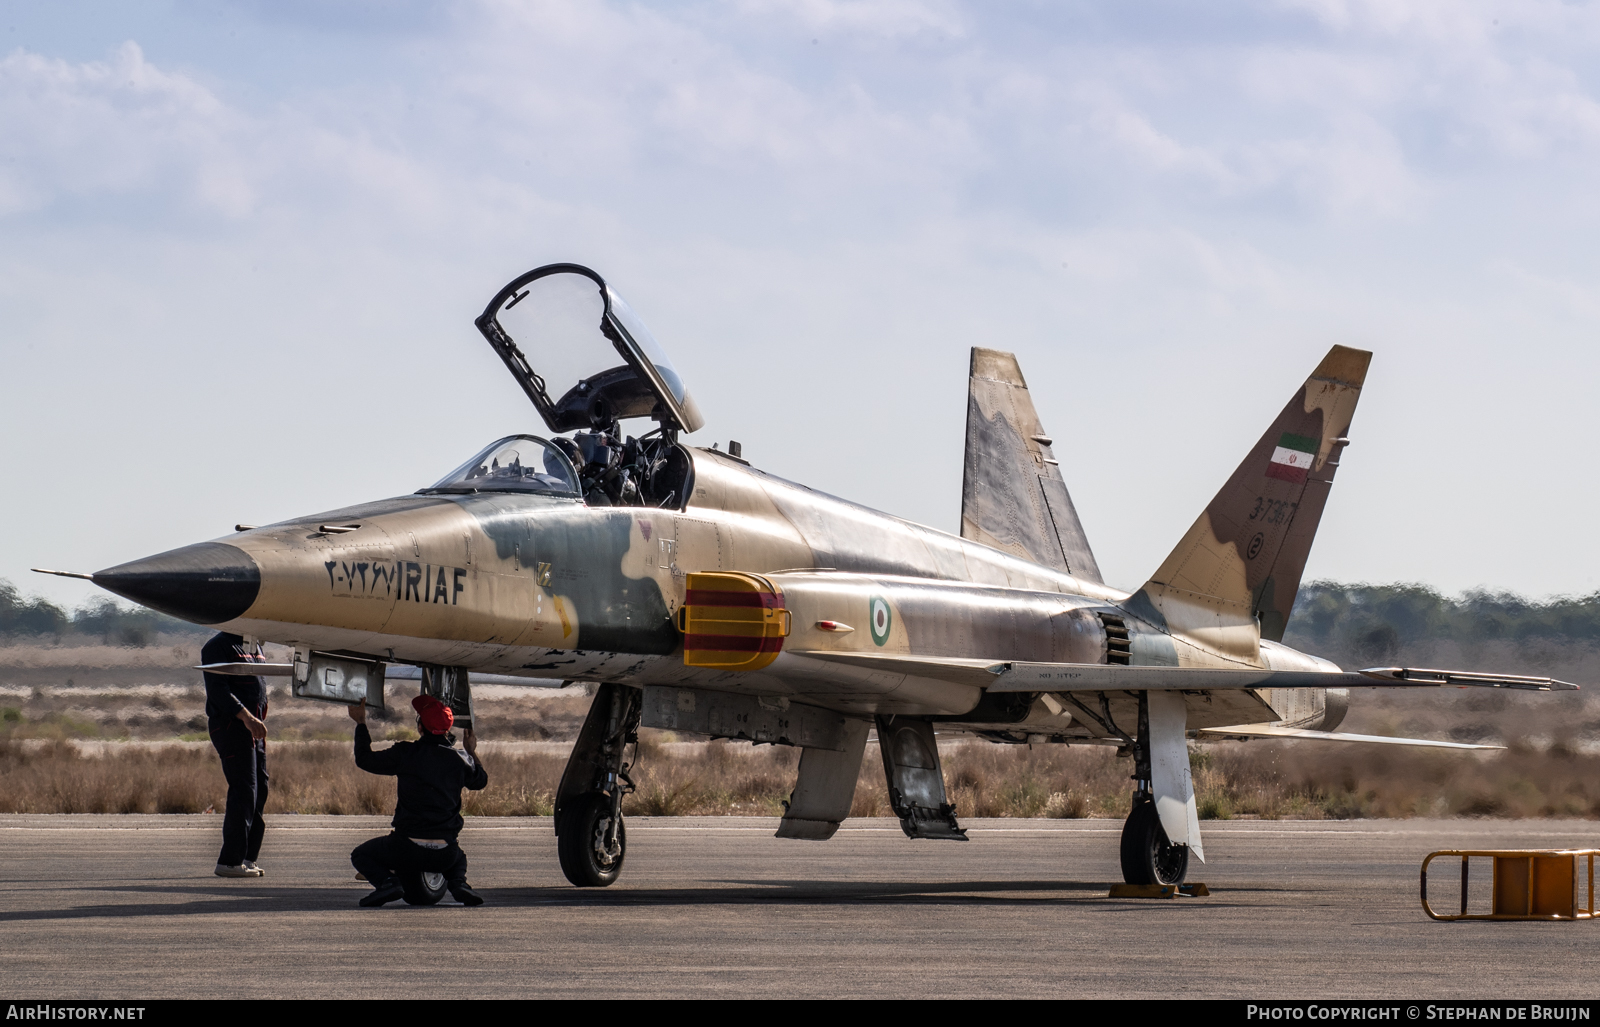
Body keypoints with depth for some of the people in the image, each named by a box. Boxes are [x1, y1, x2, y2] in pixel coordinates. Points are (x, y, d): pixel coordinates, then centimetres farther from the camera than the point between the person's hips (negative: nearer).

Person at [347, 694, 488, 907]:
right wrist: (472, 752, 39)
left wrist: (361, 723, 22)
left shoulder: (405, 754, -6)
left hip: (407, 849, -3)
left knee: (361, 855, 22)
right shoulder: (459, 759, 2)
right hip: (443, 854, 3)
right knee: (459, 858, 39)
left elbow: (365, 760, 9)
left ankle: (387, 882, -10)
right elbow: (480, 781, 23)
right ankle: (458, 882, 3)